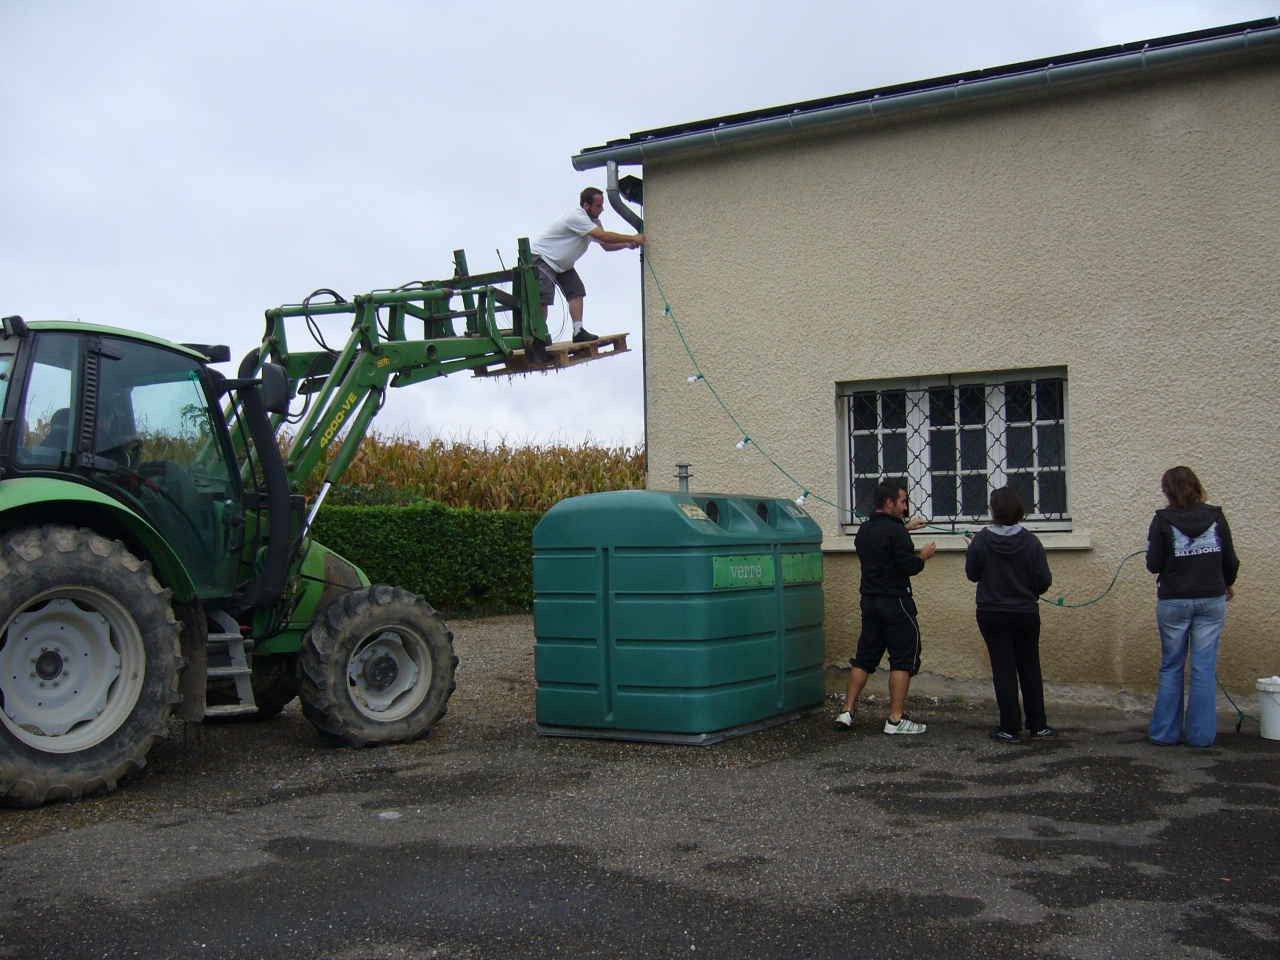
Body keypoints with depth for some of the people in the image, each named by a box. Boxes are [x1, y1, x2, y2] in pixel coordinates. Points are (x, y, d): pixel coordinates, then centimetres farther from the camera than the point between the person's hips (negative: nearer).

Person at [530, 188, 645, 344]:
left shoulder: (593, 221, 5)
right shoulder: (577, 218, -28)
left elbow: (606, 245, 7)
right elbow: (605, 236, -33)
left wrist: (626, 245, -12)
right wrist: (633, 238, -27)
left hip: (562, 264, 10)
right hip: (542, 259, -10)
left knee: (576, 291, 0)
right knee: (543, 299, -18)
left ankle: (578, 332, -3)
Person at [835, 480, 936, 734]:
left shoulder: (864, 530, 11)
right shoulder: (895, 531, -16)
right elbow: (908, 567, -20)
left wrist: (906, 527, 34)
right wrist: (923, 556, -2)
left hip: (870, 600, 8)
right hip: (895, 601, -8)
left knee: (865, 656, 14)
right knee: (904, 658, -1)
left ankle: (847, 711, 12)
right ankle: (895, 720, -1)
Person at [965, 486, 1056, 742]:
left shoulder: (981, 541, -12)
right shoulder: (1031, 541, -10)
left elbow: (972, 574, -1)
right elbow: (1045, 580, -7)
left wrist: (972, 551, 16)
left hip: (992, 614, -1)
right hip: (1026, 614, 1)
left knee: (1003, 670, 5)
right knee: (1030, 668, 13)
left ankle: (1009, 728, 6)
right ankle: (1037, 726, 16)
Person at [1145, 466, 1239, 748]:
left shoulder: (1163, 520, -7)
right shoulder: (1215, 516, -1)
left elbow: (1154, 564, -8)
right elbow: (1230, 559, 5)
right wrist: (1228, 583, 24)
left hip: (1174, 602, -1)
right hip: (1211, 601, 1)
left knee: (1171, 668, 10)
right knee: (1204, 669, 5)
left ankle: (1165, 732, 12)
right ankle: (1201, 735, 8)